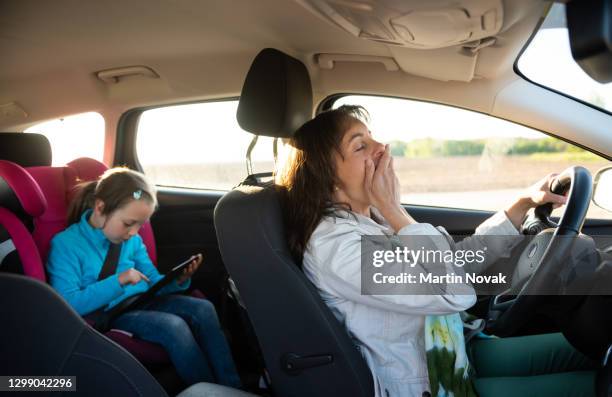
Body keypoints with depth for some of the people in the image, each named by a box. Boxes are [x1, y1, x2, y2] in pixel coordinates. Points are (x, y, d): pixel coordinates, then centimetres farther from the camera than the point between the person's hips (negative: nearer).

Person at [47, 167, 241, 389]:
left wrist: (178, 280, -9)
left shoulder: (132, 240, 8)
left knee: (203, 309, -17)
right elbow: (67, 305, -19)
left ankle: (231, 386, -15)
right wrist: (118, 281, -24)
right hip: (109, 314, -6)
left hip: (143, 303, 6)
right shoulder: (65, 244, -10)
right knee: (173, 325, -30)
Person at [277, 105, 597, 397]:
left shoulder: (371, 219, 1)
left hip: (454, 352, 8)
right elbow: (455, 293, -29)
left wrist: (525, 202, 2)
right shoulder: (331, 243, -26)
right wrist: (393, 208, -23)